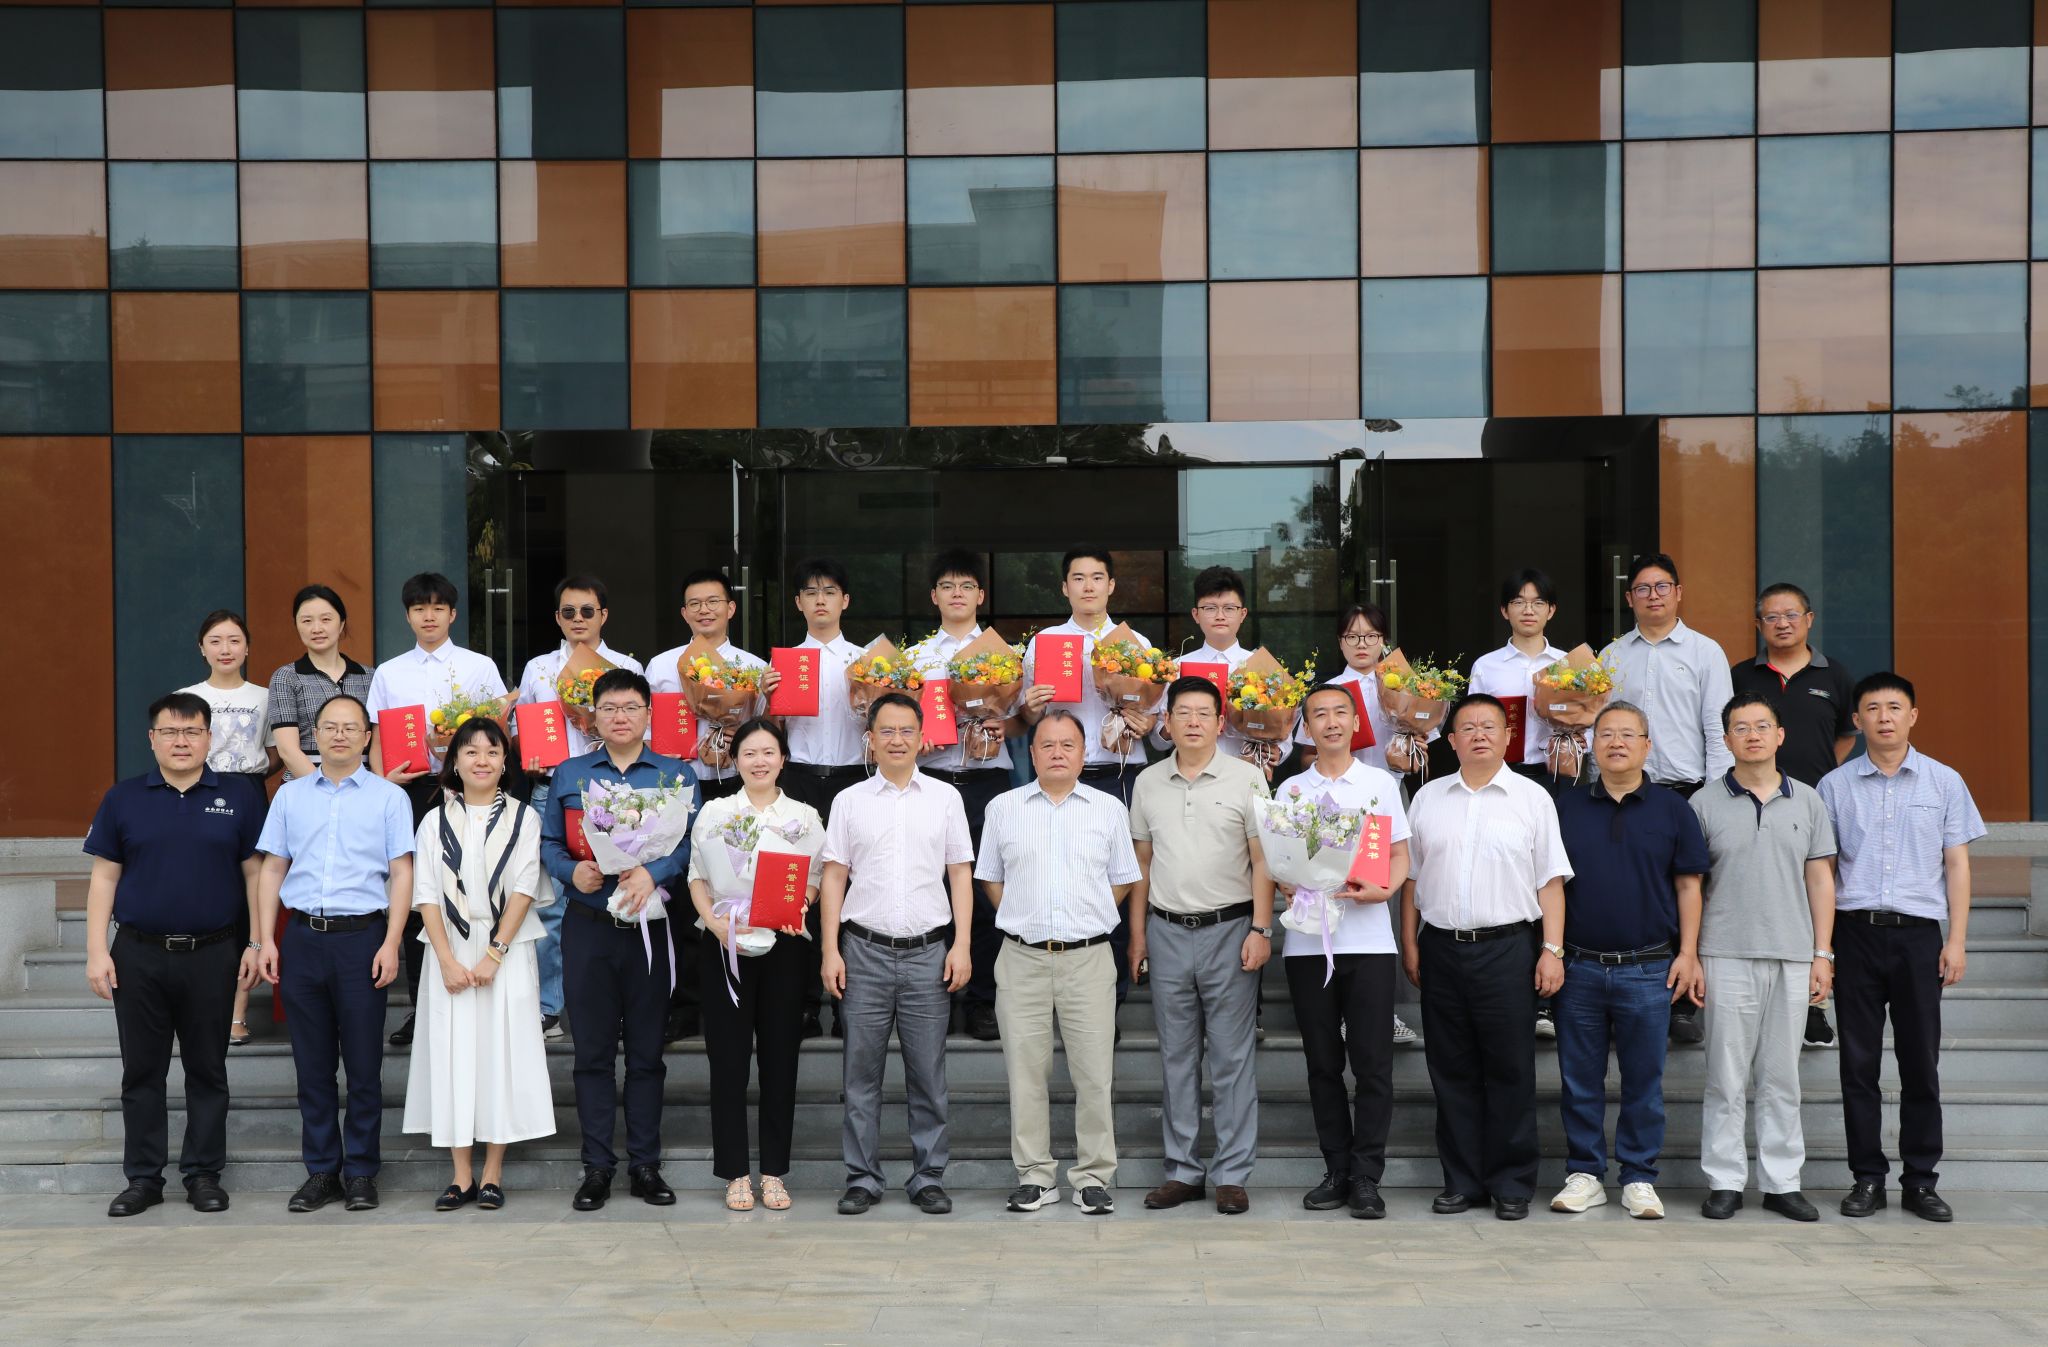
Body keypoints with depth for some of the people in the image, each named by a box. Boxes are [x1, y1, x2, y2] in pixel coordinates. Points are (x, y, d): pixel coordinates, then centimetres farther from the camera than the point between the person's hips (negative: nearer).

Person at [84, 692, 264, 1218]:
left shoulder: (237, 796, 2)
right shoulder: (123, 798, 4)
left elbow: (254, 873, 3)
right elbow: (104, 876, 5)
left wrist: (256, 944, -2)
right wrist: (97, 951, -1)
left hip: (212, 955, -1)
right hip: (139, 956, 1)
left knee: (207, 1070, 7)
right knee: (142, 1071, 7)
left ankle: (204, 1174, 16)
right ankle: (143, 1178, 16)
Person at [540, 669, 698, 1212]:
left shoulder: (678, 775, 7)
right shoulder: (569, 775, 11)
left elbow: (692, 841, -5)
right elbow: (549, 842, 7)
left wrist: (653, 873, -21)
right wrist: (572, 871, -13)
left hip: (650, 927, -1)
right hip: (587, 927, 1)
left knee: (647, 1050, 5)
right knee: (593, 1050, 4)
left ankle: (645, 1164, 13)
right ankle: (596, 1167, 11)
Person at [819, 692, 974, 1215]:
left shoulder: (945, 798, 7)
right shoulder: (850, 801, 7)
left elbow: (960, 876, 8)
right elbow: (833, 878, 7)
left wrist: (961, 946, -1)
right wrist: (831, 951, -1)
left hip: (928, 953, 0)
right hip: (865, 952, 0)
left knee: (928, 1074, 4)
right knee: (862, 1073, 3)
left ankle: (928, 1178, 13)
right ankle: (862, 1179, 12)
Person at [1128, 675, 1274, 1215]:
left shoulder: (1245, 779, -1)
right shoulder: (1148, 782, 9)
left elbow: (1263, 859, -2)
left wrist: (1261, 929, -10)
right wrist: (1137, 932, 11)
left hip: (1229, 929, -3)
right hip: (1168, 932, 3)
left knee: (1232, 1059, 0)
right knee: (1177, 1058, 9)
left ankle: (1232, 1174, 7)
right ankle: (1183, 1170, 17)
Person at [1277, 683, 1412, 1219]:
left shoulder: (1382, 784, 9)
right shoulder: (1290, 790, 11)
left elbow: (1400, 854, 8)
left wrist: (1384, 890, -12)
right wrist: (1289, 887, -10)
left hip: (1368, 938, -1)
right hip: (1307, 939, 2)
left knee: (1372, 1063, -3)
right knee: (1323, 1063, 7)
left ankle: (1366, 1177, 4)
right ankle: (1337, 1170, 16)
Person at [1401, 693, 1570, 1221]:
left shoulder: (1532, 798, 3)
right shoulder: (1428, 799, 11)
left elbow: (1550, 881, 1)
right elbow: (1411, 878, 14)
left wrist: (1552, 949, -6)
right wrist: (1409, 944, 8)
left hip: (1507, 946, -3)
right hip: (1442, 948, 3)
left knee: (1510, 1070, 0)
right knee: (1452, 1072, 7)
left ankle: (1512, 1184, 10)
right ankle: (1461, 1181, 16)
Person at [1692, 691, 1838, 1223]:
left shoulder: (1807, 801, 9)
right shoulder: (1706, 804, 2)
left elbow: (1820, 879, 10)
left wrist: (1823, 954, 4)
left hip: (1793, 958, 2)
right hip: (1727, 956, -2)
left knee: (1781, 1077, 8)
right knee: (1726, 1077, 1)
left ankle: (1782, 1182, 15)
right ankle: (1724, 1182, 8)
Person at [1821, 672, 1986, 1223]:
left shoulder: (1943, 782, 7)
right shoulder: (1835, 785, 7)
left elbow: (1957, 864, 7)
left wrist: (1957, 940, 0)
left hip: (1917, 931, 0)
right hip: (1855, 930, 0)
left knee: (1921, 1062, 3)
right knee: (1859, 1061, 3)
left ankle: (1920, 1180, 12)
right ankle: (1868, 1177, 11)